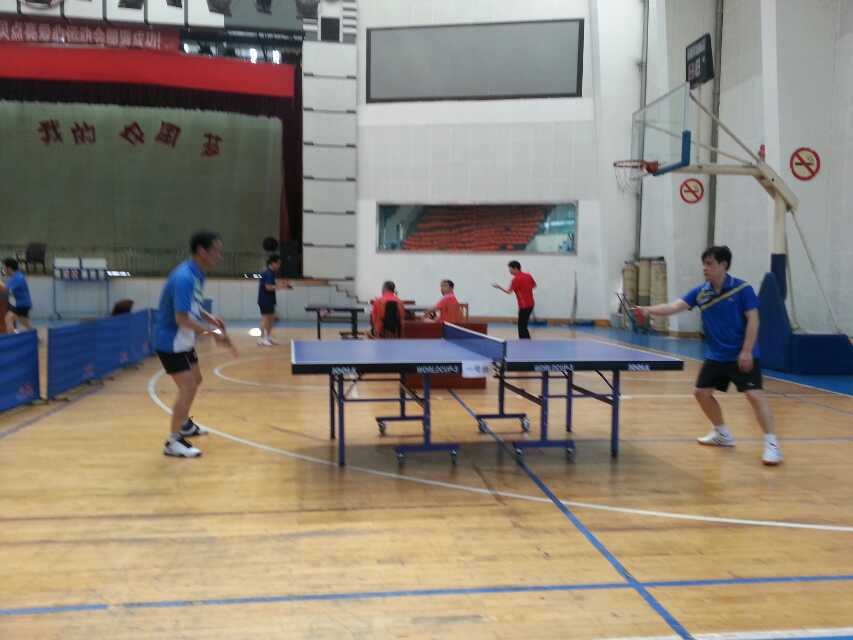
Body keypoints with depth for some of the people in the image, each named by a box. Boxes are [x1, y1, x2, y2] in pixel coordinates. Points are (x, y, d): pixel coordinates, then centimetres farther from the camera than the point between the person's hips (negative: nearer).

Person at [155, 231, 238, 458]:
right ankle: (173, 442, -4)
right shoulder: (184, 278, -28)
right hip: (171, 342, -10)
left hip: (183, 341, 10)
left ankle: (184, 424, 43)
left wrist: (210, 318, 2)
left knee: (195, 380, 23)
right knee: (187, 388, -13)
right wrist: (214, 333, -31)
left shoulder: (196, 274, 3)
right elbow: (181, 318, -32)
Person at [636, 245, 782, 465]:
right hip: (715, 356, 6)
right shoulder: (700, 292, 1)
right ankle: (722, 434, 29)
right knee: (701, 392, 9)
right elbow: (675, 306, -7)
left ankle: (772, 444, -10)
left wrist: (746, 351, -20)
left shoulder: (742, 289, -11)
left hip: (742, 356, -6)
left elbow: (753, 320, -13)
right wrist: (649, 310, -23)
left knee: (754, 395, -16)